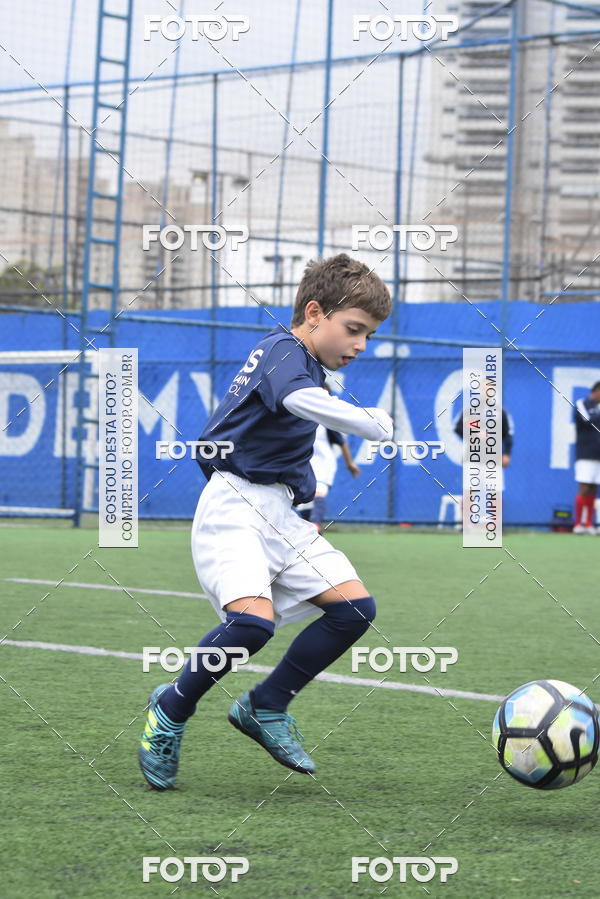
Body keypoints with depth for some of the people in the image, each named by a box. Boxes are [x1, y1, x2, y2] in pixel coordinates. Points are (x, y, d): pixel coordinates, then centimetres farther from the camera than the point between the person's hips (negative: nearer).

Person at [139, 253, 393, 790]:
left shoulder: (300, 360, 18)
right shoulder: (284, 352, -11)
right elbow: (300, 399, -35)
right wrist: (378, 426, -35)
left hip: (278, 514, 10)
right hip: (234, 505, -10)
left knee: (355, 607, -3)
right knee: (254, 619, -29)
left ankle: (265, 707, 10)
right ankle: (171, 711, -4)